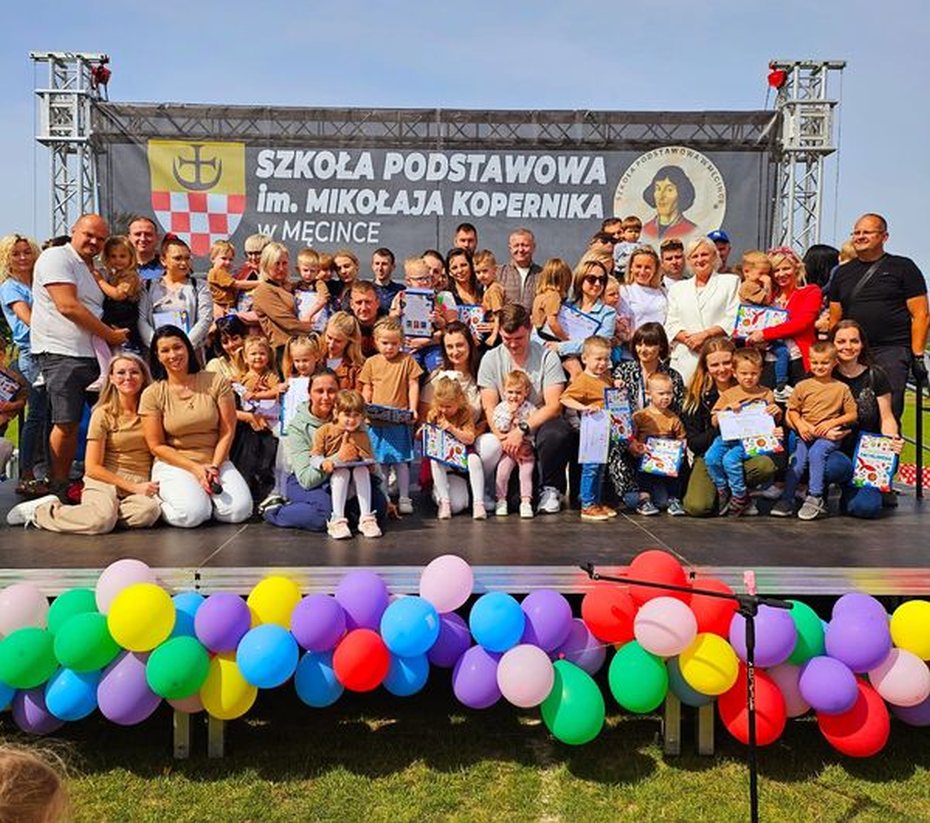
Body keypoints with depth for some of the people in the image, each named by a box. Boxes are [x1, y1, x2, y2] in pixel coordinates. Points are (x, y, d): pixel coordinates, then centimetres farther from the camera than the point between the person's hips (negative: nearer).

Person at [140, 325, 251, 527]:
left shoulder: (217, 382, 0)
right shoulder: (152, 395, -2)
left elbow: (227, 431, 0)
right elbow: (157, 446, -2)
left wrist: (214, 467, -11)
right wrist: (195, 469, -12)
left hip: (216, 461, 2)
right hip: (173, 465, -1)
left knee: (238, 510, -23)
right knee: (192, 514, -29)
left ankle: (208, 496, 10)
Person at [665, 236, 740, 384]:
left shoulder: (731, 282, 14)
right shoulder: (677, 288, 21)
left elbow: (734, 319, 2)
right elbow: (671, 324, 12)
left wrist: (705, 334, -10)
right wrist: (688, 338, -8)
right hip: (685, 358, 2)